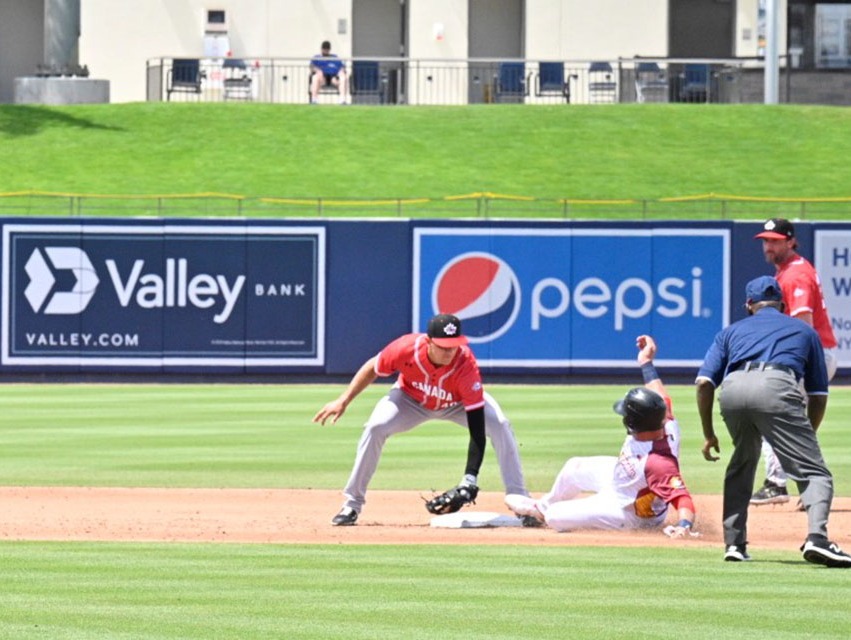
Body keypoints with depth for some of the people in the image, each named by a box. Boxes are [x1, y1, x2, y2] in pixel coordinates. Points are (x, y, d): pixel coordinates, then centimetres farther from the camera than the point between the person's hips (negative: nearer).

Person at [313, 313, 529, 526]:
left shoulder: (466, 365, -40)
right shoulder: (406, 348, -36)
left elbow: (477, 427, -41)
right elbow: (373, 369, -13)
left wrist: (470, 479, -49)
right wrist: (343, 401, -14)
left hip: (459, 404, -1)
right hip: (411, 399, 1)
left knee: (500, 427, -24)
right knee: (375, 428, -23)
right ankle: (352, 504, -8)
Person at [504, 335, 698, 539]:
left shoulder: (658, 464, -47)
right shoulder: (667, 427, -25)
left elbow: (682, 497, -51)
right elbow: (660, 400, -6)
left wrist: (684, 525, -69)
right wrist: (646, 363, 1)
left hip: (628, 513, -8)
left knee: (554, 518, -4)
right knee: (574, 468, 28)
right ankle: (544, 505, 58)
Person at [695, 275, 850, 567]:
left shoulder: (730, 332, 34)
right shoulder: (804, 331, 32)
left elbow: (704, 382, 20)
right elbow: (818, 394, 27)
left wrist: (709, 434, 27)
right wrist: (806, 437, 38)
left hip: (732, 390, 3)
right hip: (777, 387, -3)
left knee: (743, 462, 29)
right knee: (813, 471, -2)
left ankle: (734, 543, 22)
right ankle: (816, 537, -28)